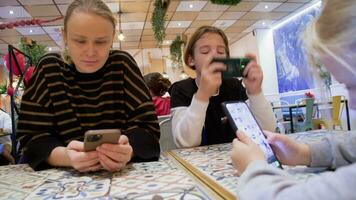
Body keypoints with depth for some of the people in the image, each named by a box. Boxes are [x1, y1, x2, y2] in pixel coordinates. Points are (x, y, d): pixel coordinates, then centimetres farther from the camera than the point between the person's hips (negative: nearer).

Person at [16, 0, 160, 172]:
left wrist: (128, 150, -31)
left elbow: (148, 127, -10)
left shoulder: (122, 65, -6)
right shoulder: (49, 69, -4)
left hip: (123, 173, 0)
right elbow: (31, 136, -7)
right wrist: (66, 157, -28)